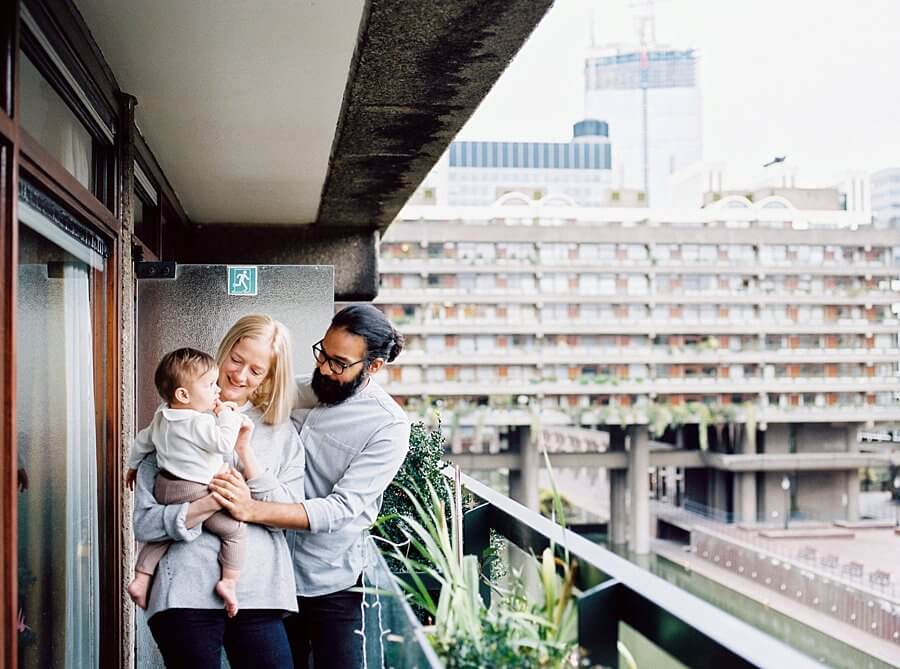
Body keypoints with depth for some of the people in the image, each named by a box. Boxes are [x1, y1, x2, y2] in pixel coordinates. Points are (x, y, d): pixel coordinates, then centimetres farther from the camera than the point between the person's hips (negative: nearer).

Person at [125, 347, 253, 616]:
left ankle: (140, 580, 22)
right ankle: (228, 583, -8)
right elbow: (224, 444, -23)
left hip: (164, 488, 9)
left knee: (160, 533, 26)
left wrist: (133, 466, 40)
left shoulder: (161, 418, 12)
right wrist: (228, 415, -10)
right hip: (193, 492, -9)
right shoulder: (200, 423, -18)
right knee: (233, 528, -3)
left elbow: (142, 441, 24)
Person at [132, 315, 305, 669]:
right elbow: (143, 523, -1)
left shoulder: (282, 433, 11)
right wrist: (204, 507, -17)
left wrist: (245, 451, -7)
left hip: (259, 594, 2)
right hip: (187, 595, -2)